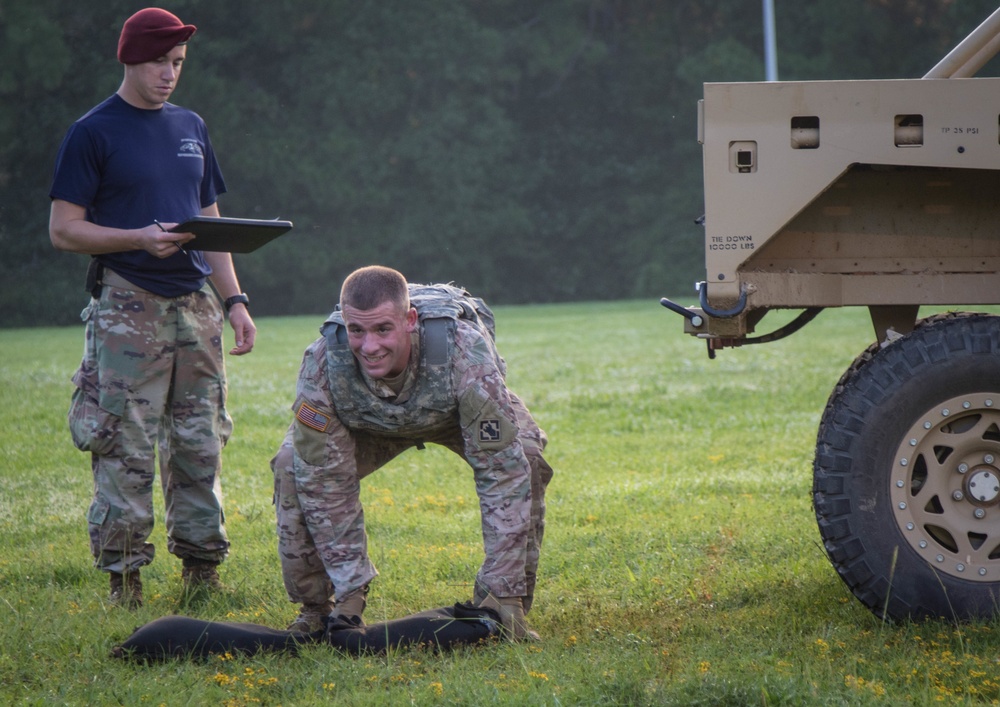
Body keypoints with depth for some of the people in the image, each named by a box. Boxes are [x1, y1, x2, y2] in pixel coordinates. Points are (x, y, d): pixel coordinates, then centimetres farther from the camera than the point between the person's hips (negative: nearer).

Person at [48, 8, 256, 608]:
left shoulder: (191, 128, 16)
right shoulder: (93, 133, -2)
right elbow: (64, 229, -4)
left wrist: (235, 300, 10)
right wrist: (139, 238, -17)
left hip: (195, 305, 5)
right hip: (128, 309, -5)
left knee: (201, 445, 5)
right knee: (127, 451, -7)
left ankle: (202, 568, 12)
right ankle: (123, 573, 0)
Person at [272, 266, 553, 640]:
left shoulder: (464, 353, -43)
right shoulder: (322, 364, -37)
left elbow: (502, 470, -40)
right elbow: (324, 480, -29)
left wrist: (501, 592, -41)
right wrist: (350, 590, -30)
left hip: (458, 410, -1)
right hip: (367, 422, 1)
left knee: (524, 461, -30)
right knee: (293, 468, -24)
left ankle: (515, 605, -12)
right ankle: (314, 607, -4)